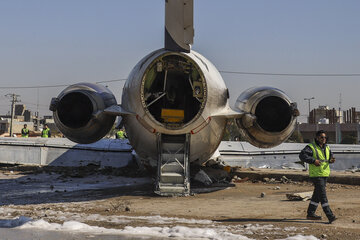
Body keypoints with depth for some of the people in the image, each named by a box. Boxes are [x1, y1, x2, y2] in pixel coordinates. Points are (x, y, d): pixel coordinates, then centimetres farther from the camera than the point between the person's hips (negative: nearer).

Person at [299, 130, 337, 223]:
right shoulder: (311, 147, -11)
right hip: (316, 175, -8)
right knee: (323, 195, -10)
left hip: (325, 174, 8)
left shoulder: (326, 147, 12)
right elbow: (302, 155, -20)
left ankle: (310, 214, 24)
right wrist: (313, 160, -26)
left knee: (317, 195, 14)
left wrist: (331, 160, -1)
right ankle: (330, 216, -13)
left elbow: (330, 155, 23)